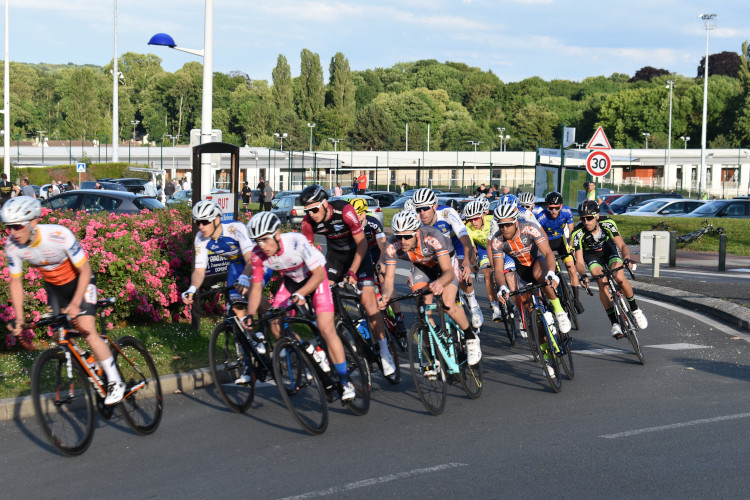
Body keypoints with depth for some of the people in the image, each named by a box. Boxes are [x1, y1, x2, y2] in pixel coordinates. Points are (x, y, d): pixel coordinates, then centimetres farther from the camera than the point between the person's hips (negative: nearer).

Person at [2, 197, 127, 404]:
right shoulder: (12, 246, -21)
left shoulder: (60, 235, -35)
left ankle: (115, 382, -7)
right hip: (54, 285, 5)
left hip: (78, 280, -5)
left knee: (87, 330, -17)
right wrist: (18, 317, -14)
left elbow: (85, 270, -25)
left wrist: (75, 303, -34)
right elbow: (16, 281, -6)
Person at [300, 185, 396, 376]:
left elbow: (362, 244, -23)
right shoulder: (309, 221, -20)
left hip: (357, 252, -4)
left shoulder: (345, 211, -31)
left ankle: (384, 351, -10)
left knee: (368, 299, -15)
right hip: (334, 254, 4)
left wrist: (351, 272, -27)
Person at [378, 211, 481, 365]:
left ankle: (471, 337, 4)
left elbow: (449, 271, -41)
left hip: (445, 262, -3)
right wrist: (386, 295, -48)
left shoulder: (433, 237, -40)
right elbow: (389, 279, -25)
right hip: (421, 267, 3)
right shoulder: (392, 246, -30)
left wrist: (440, 283, -64)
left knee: (448, 306, -23)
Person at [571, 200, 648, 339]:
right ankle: (615, 323, -18)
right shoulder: (578, 233, -32)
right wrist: (583, 275, -53)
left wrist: (627, 258, -56)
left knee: (620, 278, -24)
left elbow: (622, 245, -35)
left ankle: (635, 310, 1)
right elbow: (579, 261, -32)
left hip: (608, 247, 0)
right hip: (591, 254, 0)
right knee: (602, 283, -24)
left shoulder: (607, 223, -32)